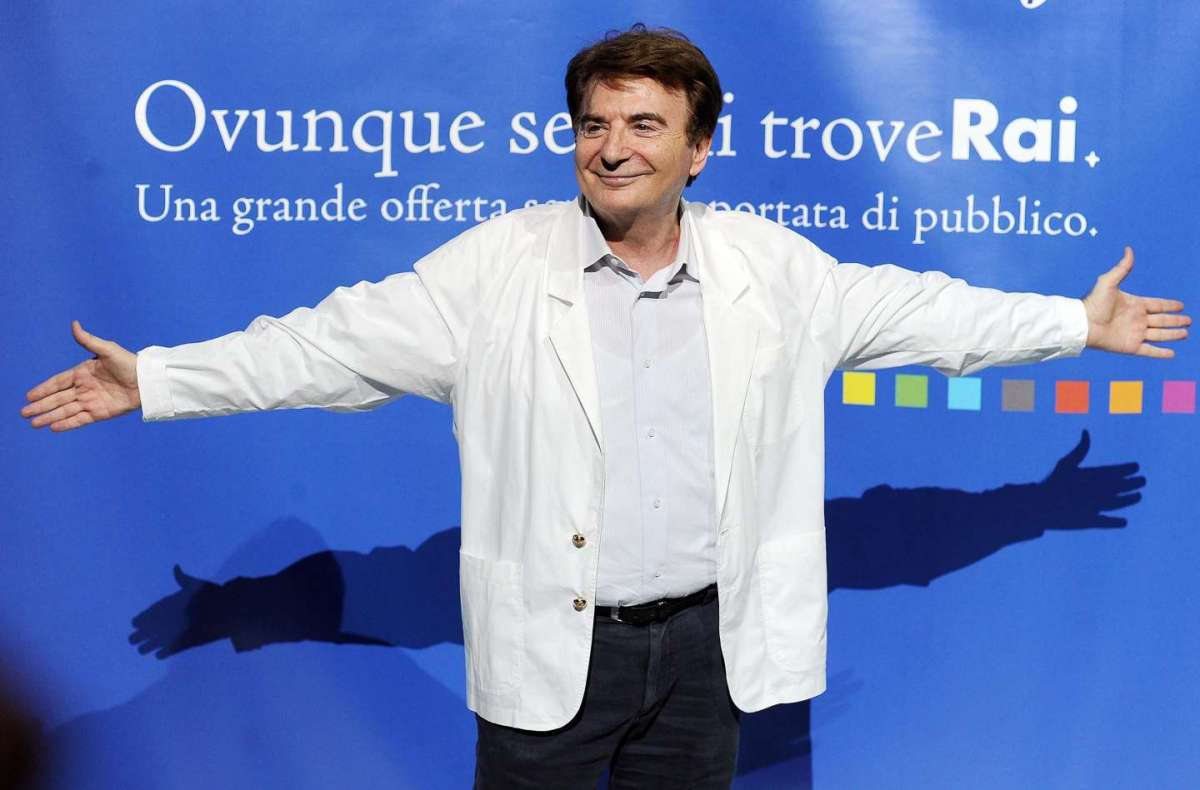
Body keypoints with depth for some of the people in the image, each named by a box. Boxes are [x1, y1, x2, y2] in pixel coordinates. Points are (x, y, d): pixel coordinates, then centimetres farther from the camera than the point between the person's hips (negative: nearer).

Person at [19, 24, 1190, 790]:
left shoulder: (768, 266, 1)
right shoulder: (501, 264, -6)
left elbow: (910, 311, 10)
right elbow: (344, 338, -6)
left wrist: (1078, 324, 12)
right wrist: (157, 377, -9)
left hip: (706, 639, 2)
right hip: (550, 645, -2)